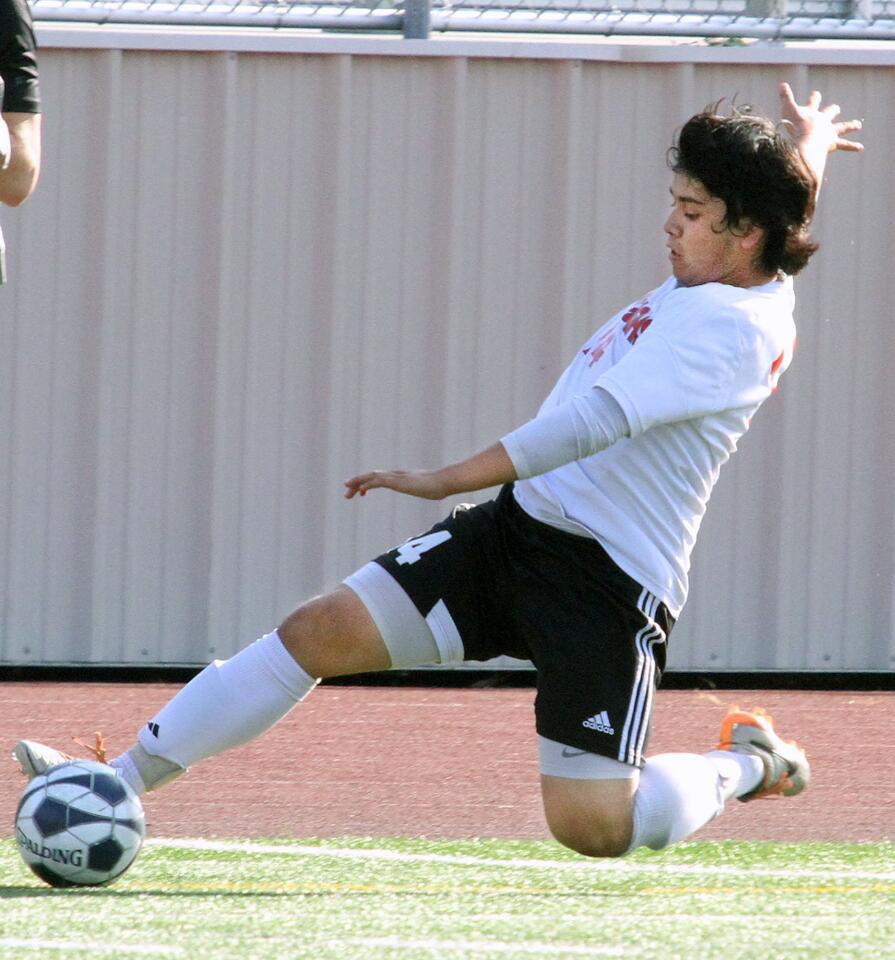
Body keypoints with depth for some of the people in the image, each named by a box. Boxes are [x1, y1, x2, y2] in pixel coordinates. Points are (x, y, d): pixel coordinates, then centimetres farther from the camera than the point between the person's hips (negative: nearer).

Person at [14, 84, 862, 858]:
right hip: (521, 525, 9)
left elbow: (595, 421, -27)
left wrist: (444, 480, -28)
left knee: (591, 826, -10)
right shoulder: (725, 279, 9)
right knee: (323, 630, -5)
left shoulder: (735, 328, -19)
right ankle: (122, 780, -3)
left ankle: (746, 766, 21)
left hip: (610, 581, -9)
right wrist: (804, 145, 53)